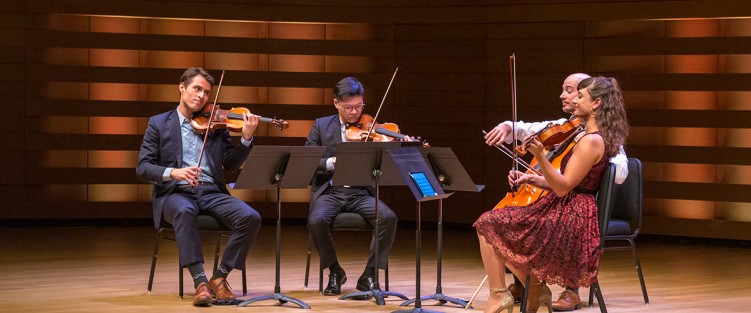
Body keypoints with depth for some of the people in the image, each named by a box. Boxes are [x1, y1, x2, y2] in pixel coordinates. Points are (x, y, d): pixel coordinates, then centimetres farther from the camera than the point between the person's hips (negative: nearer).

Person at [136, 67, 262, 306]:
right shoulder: (159, 124, 9)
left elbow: (231, 164, 11)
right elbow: (142, 168, 1)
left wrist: (246, 138, -6)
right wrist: (173, 172, -18)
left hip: (212, 192, 3)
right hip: (175, 193, -3)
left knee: (250, 217, -24)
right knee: (184, 211, -40)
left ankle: (220, 278, -16)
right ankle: (200, 281, -40)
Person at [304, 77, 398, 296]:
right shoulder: (321, 126, 9)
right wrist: (332, 162, -18)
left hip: (361, 193, 1)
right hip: (329, 191, -1)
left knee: (388, 218, -28)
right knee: (317, 221, -33)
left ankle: (369, 275, -12)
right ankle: (335, 272, -6)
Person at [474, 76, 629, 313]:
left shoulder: (592, 141, -18)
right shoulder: (588, 136, 13)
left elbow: (563, 187, -21)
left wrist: (540, 157, -31)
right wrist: (531, 178, 6)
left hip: (568, 220, -11)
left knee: (488, 224, -9)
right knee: (498, 222, 20)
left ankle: (498, 294, -5)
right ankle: (536, 288, 14)